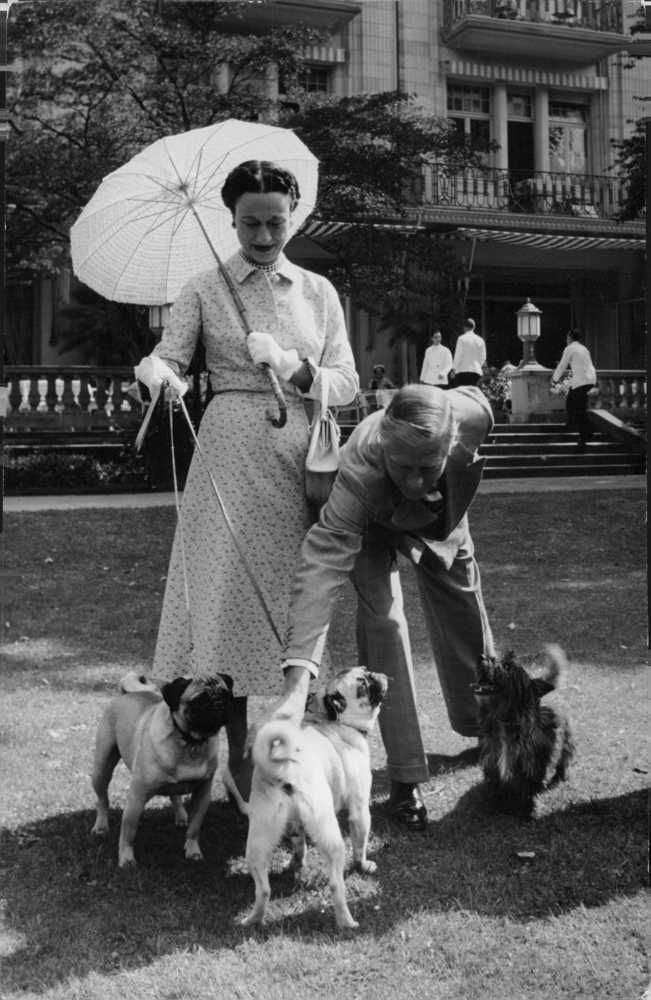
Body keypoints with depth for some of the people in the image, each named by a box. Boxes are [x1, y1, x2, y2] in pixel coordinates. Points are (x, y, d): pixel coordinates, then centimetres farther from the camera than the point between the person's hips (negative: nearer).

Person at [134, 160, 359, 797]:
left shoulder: (318, 292, 13)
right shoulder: (205, 291, 6)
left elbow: (347, 383, 7)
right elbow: (165, 357, -5)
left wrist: (290, 366, -11)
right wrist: (159, 375, -28)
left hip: (302, 456, 2)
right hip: (231, 452, -2)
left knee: (298, 592, 1)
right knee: (229, 587, -6)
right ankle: (235, 751, 4)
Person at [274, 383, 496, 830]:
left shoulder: (472, 414, -41)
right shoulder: (360, 471, -49)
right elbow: (322, 567, -55)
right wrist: (297, 684, -64)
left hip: (443, 518, 4)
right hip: (372, 524, -3)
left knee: (464, 613, 14)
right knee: (382, 615, -21)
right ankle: (406, 777, -9)